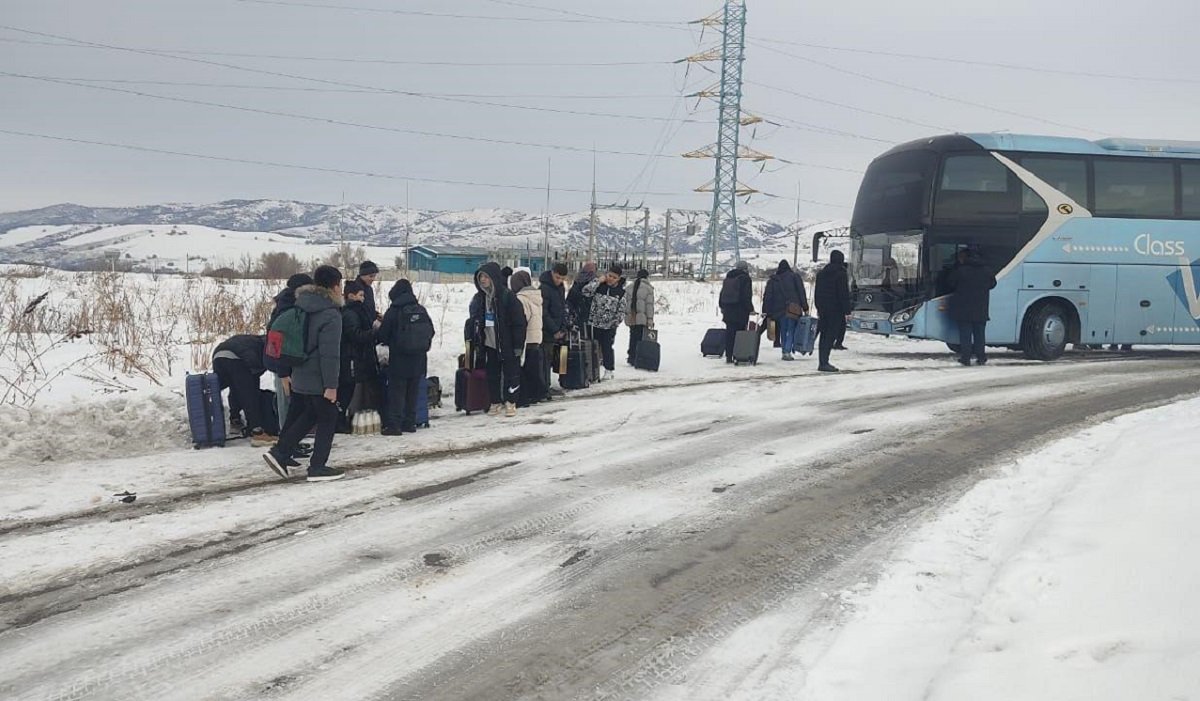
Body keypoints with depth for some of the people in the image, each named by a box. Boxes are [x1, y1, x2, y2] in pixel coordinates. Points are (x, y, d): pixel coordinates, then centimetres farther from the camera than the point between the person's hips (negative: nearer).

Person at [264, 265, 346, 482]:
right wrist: (331, 385, -21)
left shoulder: (303, 307, 8)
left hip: (301, 377, 8)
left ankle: (280, 452, 15)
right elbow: (330, 354, -23)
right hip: (319, 380, -8)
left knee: (309, 415, 21)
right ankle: (318, 467, 8)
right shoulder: (330, 315, -20)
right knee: (327, 420, 4)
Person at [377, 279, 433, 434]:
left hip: (399, 360, -5)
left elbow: (383, 335, -9)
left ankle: (394, 425, -3)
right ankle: (410, 423, 17)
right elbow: (431, 332, 8)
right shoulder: (421, 310, 2)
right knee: (413, 392, 13)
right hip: (419, 360, 5)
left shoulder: (394, 311, -12)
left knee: (396, 392, 0)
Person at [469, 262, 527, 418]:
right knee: (492, 374, 10)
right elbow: (475, 319, 17)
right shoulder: (480, 298, 7)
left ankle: (510, 402, 12)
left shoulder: (507, 296, -12)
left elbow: (519, 321, -12)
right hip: (489, 343, 6)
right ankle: (496, 402, 20)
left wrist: (518, 344, -13)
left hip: (507, 344, -6)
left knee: (511, 372, 2)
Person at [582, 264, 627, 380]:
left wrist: (615, 323, -3)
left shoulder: (621, 291, -2)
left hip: (609, 325, -1)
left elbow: (621, 309, 1)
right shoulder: (599, 285, -3)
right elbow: (586, 291, -17)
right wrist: (598, 281, -17)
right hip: (594, 322, 1)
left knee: (607, 347, 3)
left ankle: (608, 370, 16)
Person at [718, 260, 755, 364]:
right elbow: (747, 296, -12)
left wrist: (722, 307, 25)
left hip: (728, 310, 6)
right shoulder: (745, 278, -8)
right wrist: (750, 309, -7)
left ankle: (728, 356, 6)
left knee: (729, 332, 8)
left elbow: (722, 293, 19)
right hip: (741, 311, -6)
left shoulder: (728, 277, 14)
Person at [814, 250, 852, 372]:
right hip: (836, 310, -7)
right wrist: (847, 311, -12)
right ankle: (824, 363, -11)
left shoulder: (821, 273, 12)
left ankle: (822, 362, 14)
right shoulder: (841, 273, -10)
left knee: (824, 336, 13)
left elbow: (816, 292, 18)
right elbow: (844, 294, -13)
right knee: (830, 336, -6)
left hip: (823, 309, 7)